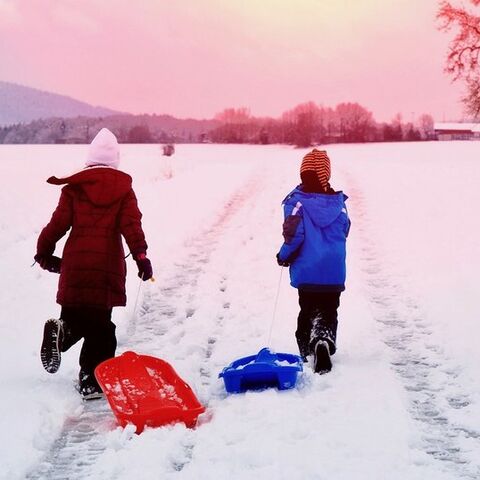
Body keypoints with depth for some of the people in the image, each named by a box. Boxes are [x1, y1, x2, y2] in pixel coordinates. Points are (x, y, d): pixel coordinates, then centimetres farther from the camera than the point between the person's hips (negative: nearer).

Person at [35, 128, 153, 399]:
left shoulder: (74, 187, 5)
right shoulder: (123, 187, 5)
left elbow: (59, 222, 4)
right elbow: (131, 224, -7)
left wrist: (44, 252, 15)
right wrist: (141, 255, -10)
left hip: (76, 263, 1)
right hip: (108, 264, 0)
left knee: (75, 314, 15)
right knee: (100, 323, 6)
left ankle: (62, 330, -20)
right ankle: (93, 379, 1)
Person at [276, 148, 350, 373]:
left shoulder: (296, 202, -12)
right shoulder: (338, 202, 0)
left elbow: (294, 235, -17)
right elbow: (344, 233, 7)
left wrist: (283, 257, -1)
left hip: (306, 271, -2)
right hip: (334, 272, 2)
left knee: (308, 311, 16)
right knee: (329, 311, 9)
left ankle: (308, 351, 14)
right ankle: (325, 341, -17)